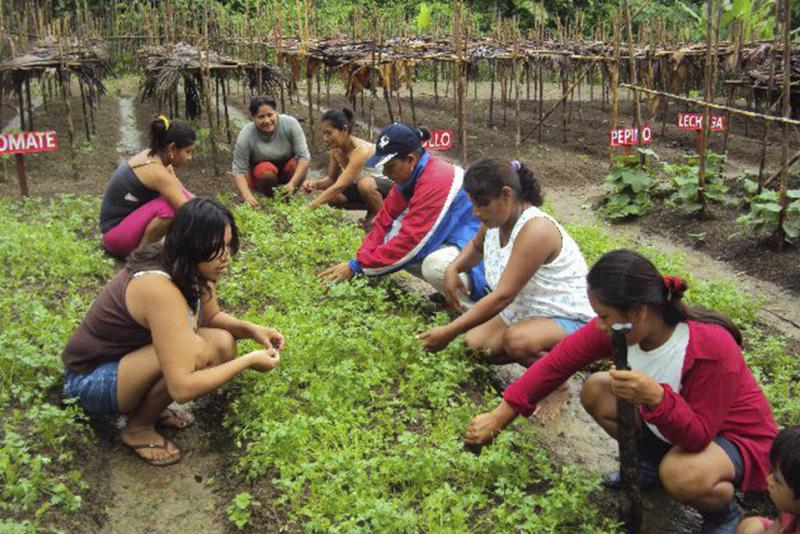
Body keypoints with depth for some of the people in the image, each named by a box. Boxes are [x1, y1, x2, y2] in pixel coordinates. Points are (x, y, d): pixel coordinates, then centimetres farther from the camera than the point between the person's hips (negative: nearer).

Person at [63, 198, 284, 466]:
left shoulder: (184, 265, -9)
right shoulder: (160, 289, -34)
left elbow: (213, 317, 10)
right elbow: (183, 388, -38)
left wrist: (251, 329, -9)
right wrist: (248, 361, -27)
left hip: (128, 357, 8)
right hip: (91, 381, -8)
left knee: (223, 344, -8)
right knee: (195, 351, -31)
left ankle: (147, 405, 8)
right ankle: (139, 428, -6)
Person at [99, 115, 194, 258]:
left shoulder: (151, 157, 2)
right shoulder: (157, 171, -25)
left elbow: (186, 196, 10)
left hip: (127, 220, 9)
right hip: (116, 233, -9)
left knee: (178, 196, 1)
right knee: (170, 207, -28)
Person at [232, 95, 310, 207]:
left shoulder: (290, 123, -23)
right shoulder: (246, 136, -24)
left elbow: (304, 156, -25)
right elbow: (239, 171, -23)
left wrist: (292, 184, -37)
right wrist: (247, 196, -40)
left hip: (287, 170, 1)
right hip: (260, 171, -1)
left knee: (297, 164, -30)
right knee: (267, 172, -34)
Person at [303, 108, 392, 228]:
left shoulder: (361, 150, -32)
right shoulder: (336, 149, -8)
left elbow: (339, 186, -37)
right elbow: (332, 179, 4)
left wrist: (309, 207, -39)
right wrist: (316, 184, -20)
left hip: (390, 186, -8)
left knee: (365, 184, -39)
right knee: (332, 197, -13)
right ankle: (372, 209, 6)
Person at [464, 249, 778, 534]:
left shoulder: (713, 349, -36)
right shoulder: (617, 326, -20)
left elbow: (698, 437, -31)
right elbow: (557, 362, -15)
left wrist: (655, 397, -50)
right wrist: (499, 417, -14)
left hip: (737, 437, -6)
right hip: (675, 425, 6)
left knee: (683, 476, -36)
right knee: (595, 391, -10)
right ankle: (651, 464, 10)